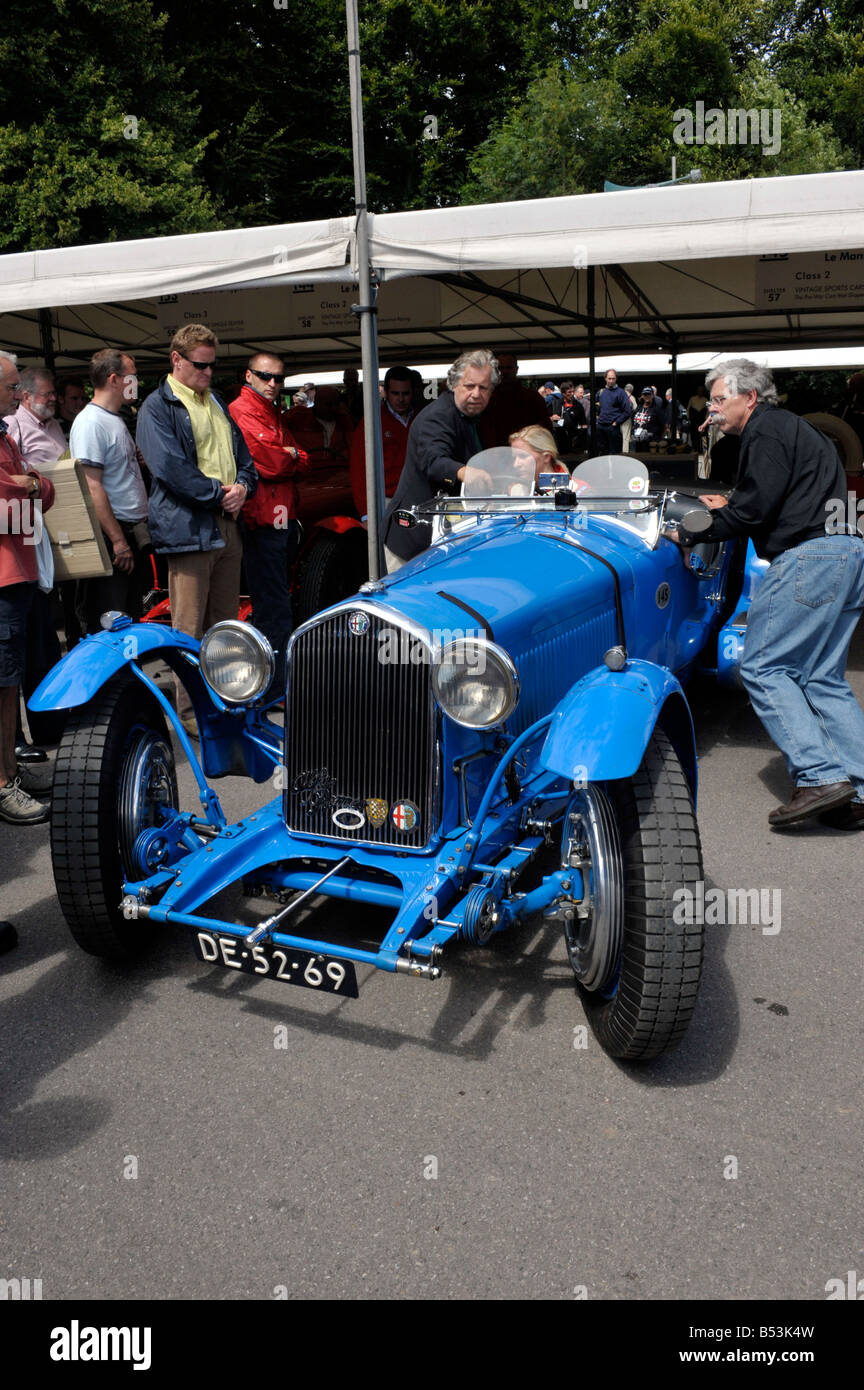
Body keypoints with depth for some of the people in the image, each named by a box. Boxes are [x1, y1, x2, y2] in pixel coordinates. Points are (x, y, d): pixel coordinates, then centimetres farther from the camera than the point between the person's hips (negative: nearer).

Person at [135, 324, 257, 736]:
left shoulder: (217, 402, 20)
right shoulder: (157, 407, -4)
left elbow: (242, 453, 22)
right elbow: (170, 468, -14)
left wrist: (242, 486, 1)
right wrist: (219, 494, -12)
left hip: (227, 524, 7)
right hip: (187, 528, -7)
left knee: (225, 623, 12)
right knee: (190, 629, -5)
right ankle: (190, 712, 2)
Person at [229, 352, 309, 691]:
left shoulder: (276, 414, 22)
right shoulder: (242, 411, -8)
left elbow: (302, 461, 16)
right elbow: (268, 462, -17)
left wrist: (287, 456, -4)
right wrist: (292, 456, 1)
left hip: (283, 516, 10)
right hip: (262, 517, -10)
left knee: (276, 599, 15)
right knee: (274, 605, -9)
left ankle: (279, 677, 25)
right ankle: (280, 686, -5)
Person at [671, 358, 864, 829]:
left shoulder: (766, 431, -5)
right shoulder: (789, 427, 25)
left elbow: (756, 507, -14)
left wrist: (691, 533, -5)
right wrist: (729, 508, 26)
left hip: (809, 556, -10)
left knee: (763, 667, -8)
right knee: (823, 677, 9)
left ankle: (821, 776, -14)